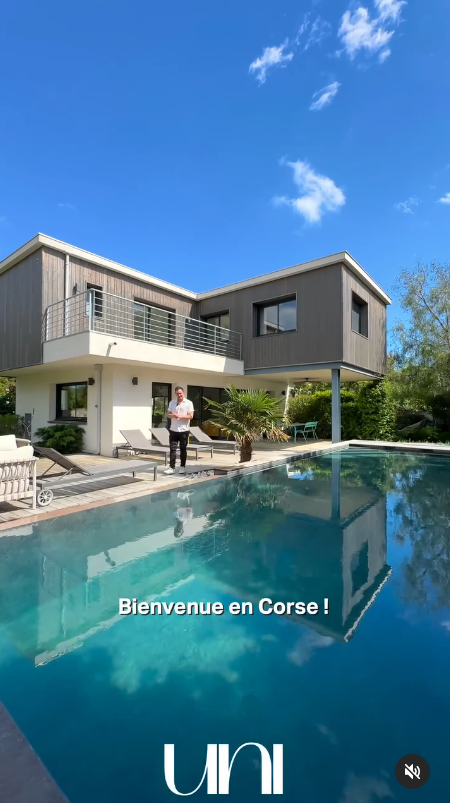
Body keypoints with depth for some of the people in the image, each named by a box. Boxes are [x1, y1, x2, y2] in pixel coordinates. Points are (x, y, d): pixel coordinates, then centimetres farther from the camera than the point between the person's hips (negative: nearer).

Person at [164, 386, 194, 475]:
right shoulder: (172, 403, 9)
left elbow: (190, 416, -11)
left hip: (184, 430, -3)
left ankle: (182, 467, 18)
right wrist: (172, 415, -12)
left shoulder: (188, 403, -5)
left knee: (183, 449, 6)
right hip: (173, 430, 3)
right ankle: (172, 467, 6)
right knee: (172, 449, 2)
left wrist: (180, 416, -20)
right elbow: (169, 414, 11)